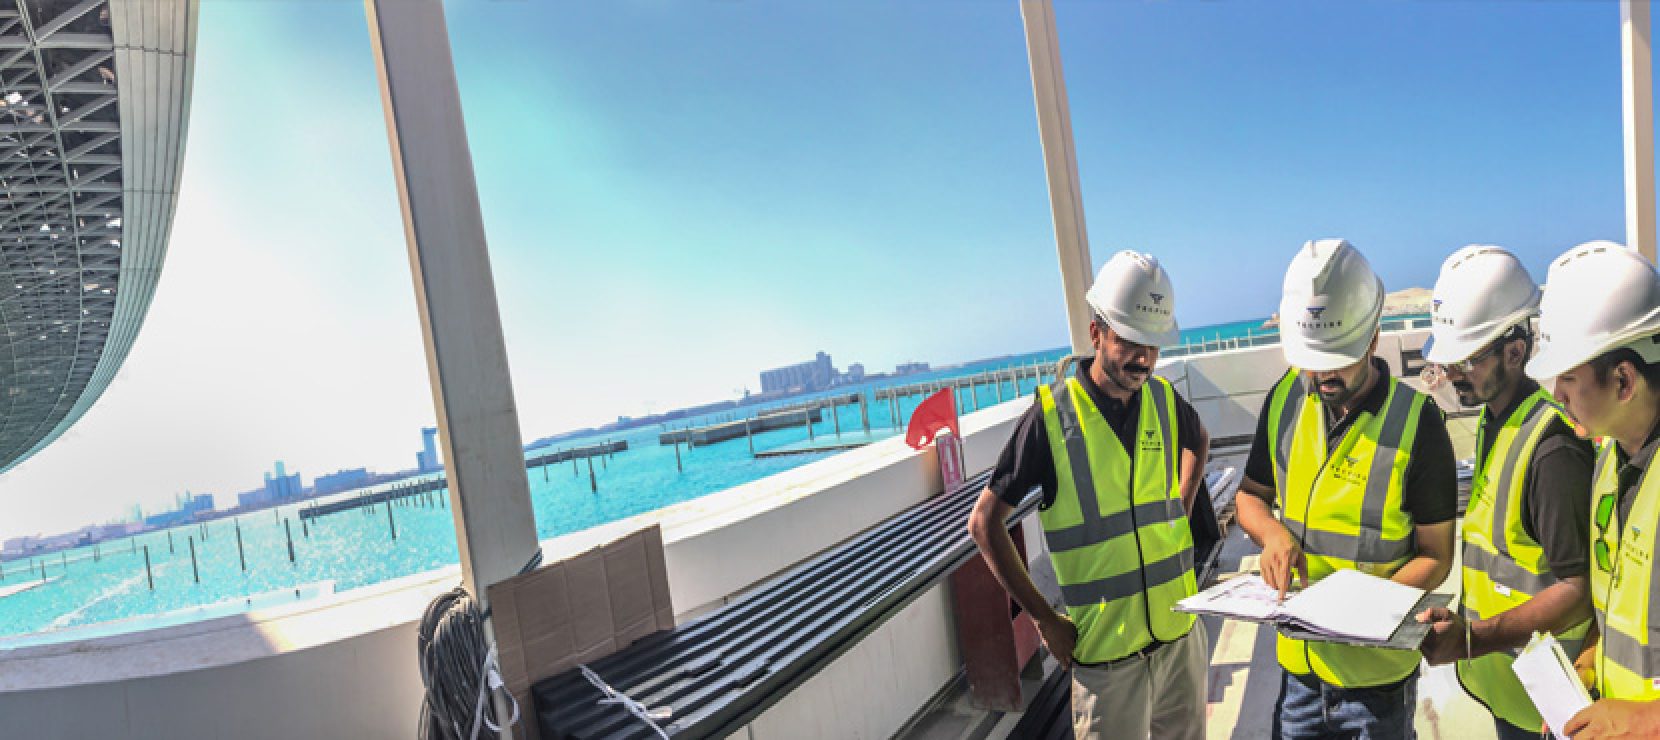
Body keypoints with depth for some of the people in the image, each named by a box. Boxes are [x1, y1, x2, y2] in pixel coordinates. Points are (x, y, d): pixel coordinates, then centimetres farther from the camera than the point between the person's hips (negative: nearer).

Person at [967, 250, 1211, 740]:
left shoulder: (1164, 399, 0)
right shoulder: (1052, 415, -15)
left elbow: (1198, 441, 25)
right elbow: (985, 522, -11)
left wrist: (1179, 515, 12)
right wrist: (1043, 618, -11)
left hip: (1182, 629, 5)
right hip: (1106, 648, -5)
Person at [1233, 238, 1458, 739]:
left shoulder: (1416, 421, -14)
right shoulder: (1286, 399, -3)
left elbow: (1435, 556, -8)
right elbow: (1250, 495, 8)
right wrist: (1273, 534, -14)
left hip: (1378, 667, -3)